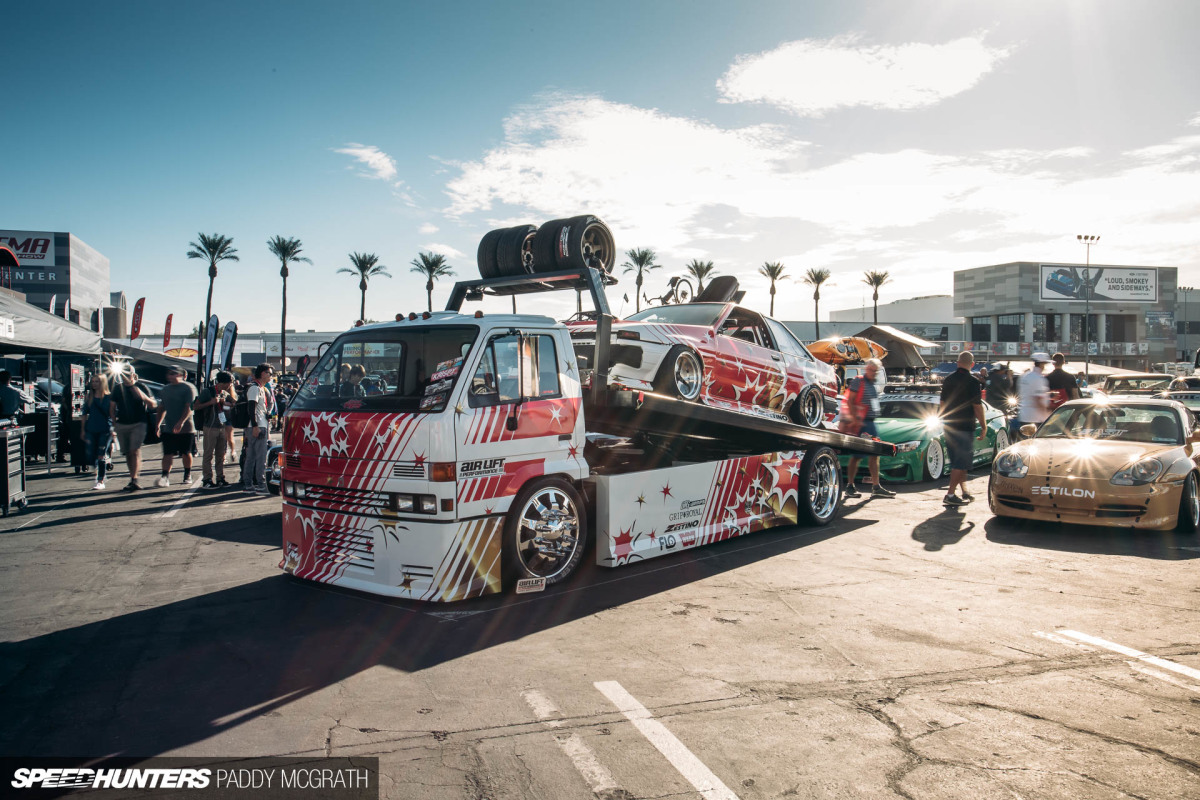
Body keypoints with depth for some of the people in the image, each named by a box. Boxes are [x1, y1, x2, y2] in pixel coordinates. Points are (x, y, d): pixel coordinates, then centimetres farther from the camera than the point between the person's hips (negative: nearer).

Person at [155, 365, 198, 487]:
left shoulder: (188, 388, -7)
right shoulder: (166, 389, 13)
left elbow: (189, 408, -15)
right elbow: (162, 407, 20)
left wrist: (181, 422, -25)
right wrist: (158, 424, 14)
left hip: (185, 427, -5)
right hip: (168, 428, 5)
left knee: (186, 453, 7)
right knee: (167, 453, -5)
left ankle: (188, 475, 22)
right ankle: (165, 477, -11)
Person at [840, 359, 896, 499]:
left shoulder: (875, 385, 18)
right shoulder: (857, 381, -5)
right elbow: (850, 401, -11)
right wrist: (855, 419, -17)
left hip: (870, 423, 8)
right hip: (858, 423, -8)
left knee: (875, 454, 6)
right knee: (856, 455, -4)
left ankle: (876, 487, 10)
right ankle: (850, 486, 5)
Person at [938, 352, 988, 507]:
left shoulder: (948, 379, 8)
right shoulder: (972, 381, -12)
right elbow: (977, 406, -12)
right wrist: (983, 426, -4)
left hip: (948, 427, 7)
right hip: (965, 427, -7)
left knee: (957, 461, 16)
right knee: (961, 462, -3)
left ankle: (965, 491, 23)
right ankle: (950, 495, -7)